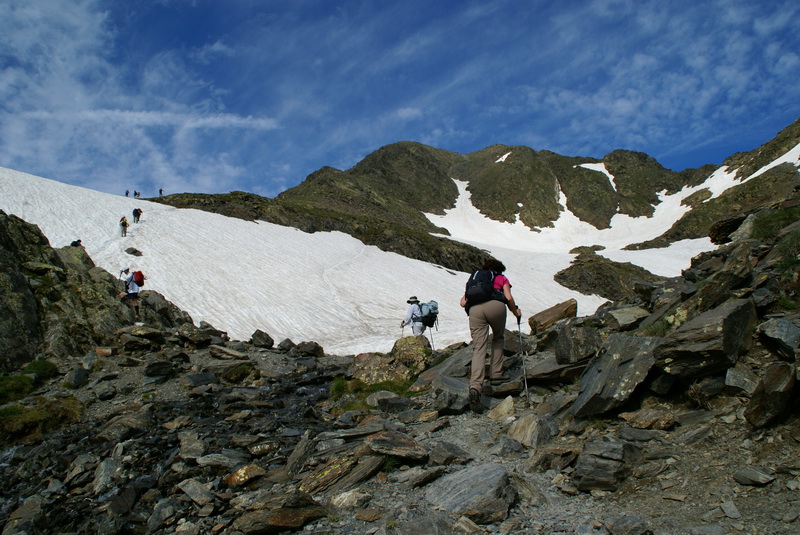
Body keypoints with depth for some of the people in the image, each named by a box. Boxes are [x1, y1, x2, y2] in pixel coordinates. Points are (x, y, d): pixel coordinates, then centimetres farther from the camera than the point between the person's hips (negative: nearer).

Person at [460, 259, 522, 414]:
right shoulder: (502, 278, 28)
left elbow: (463, 302, 23)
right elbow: (509, 298, 11)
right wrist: (516, 312, 28)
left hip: (474, 309, 2)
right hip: (495, 306, -1)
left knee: (479, 349, -8)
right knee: (498, 338, 27)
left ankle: (475, 387, -28)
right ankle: (496, 375, 20)